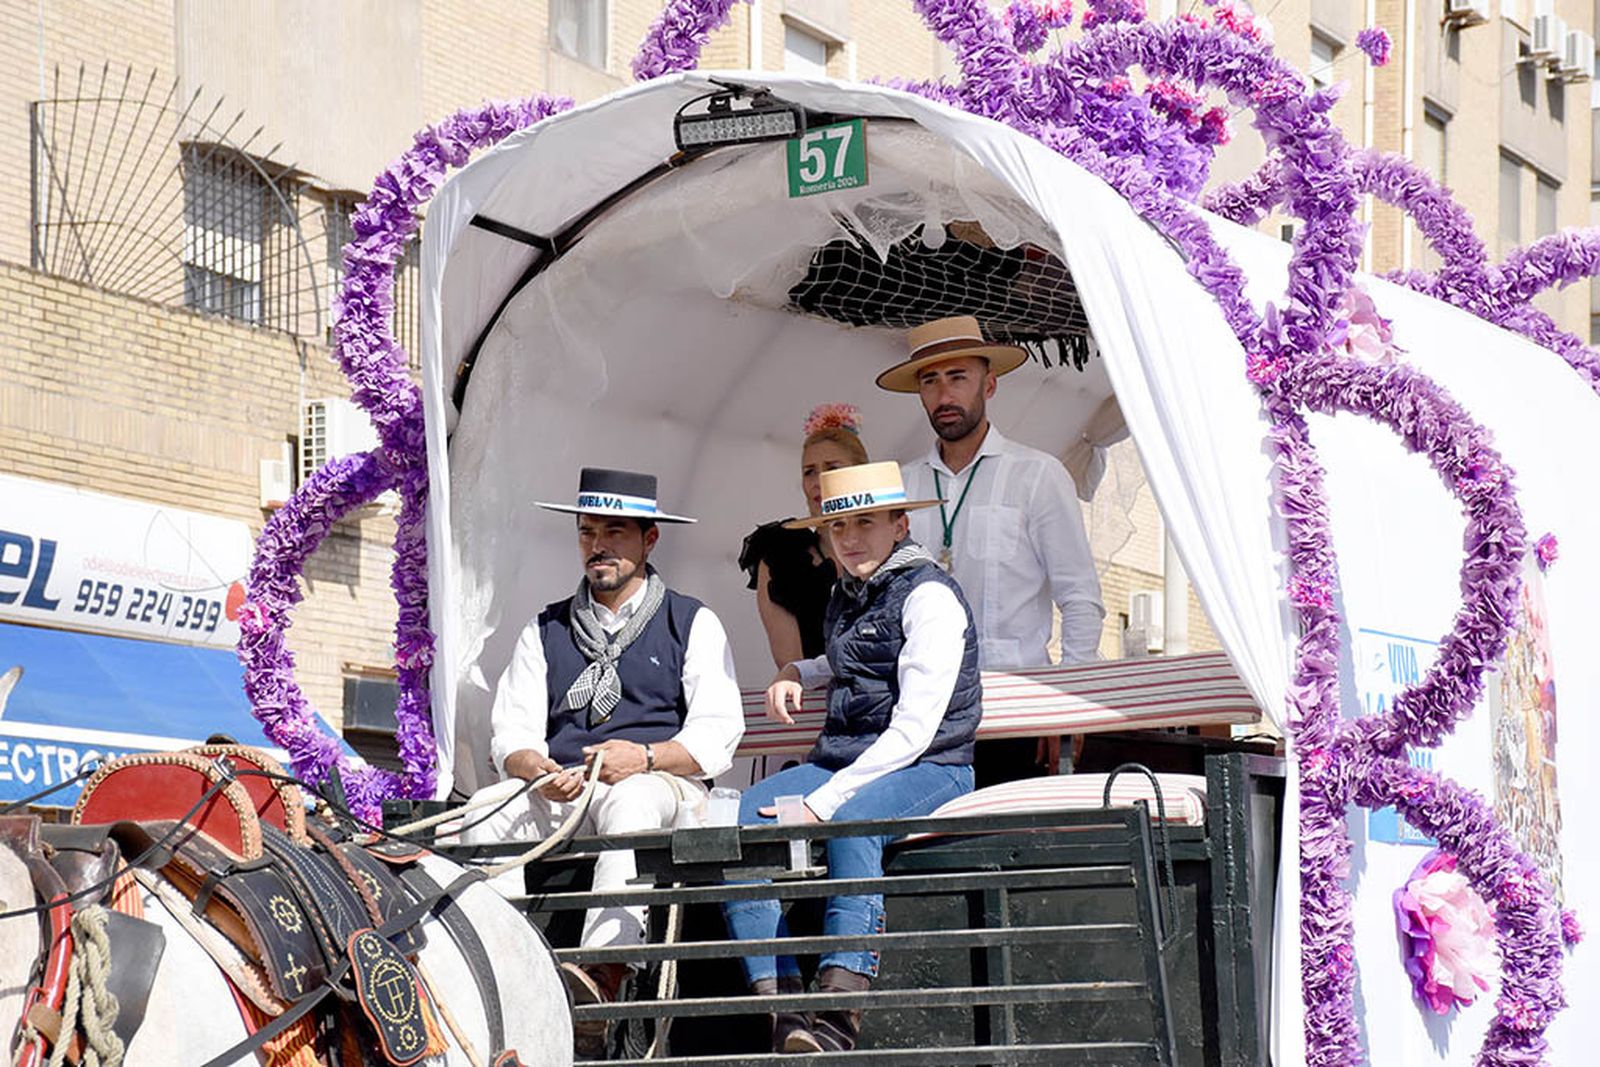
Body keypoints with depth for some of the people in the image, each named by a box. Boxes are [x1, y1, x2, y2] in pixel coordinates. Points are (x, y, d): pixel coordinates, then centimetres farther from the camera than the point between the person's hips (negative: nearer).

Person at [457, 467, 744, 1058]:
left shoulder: (693, 623, 12)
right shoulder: (545, 631, 22)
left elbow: (717, 734, 0)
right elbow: (511, 731, 12)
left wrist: (645, 756, -19)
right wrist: (537, 770, -13)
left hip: (660, 782, -3)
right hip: (558, 787, 4)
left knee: (630, 803, -40)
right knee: (484, 811, -28)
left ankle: (603, 971, -56)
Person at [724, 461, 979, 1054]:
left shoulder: (930, 595, -8)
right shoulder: (845, 595, 17)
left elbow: (914, 729, -17)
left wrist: (823, 801, -21)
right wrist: (797, 673, 19)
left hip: (928, 767, -7)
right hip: (841, 761, 7)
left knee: (850, 819, -40)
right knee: (738, 820, -19)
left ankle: (840, 1015, -46)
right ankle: (781, 1007, -28)